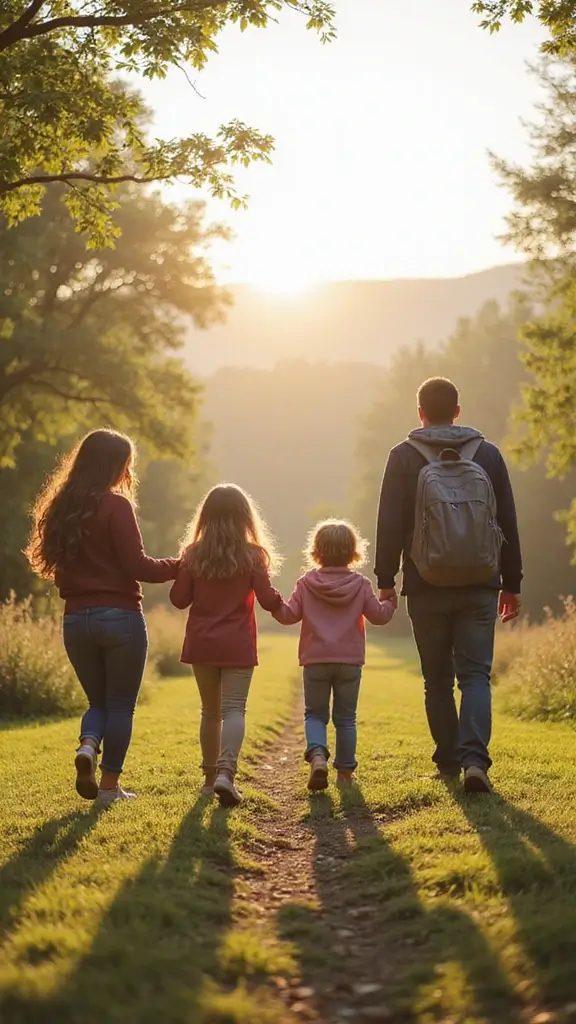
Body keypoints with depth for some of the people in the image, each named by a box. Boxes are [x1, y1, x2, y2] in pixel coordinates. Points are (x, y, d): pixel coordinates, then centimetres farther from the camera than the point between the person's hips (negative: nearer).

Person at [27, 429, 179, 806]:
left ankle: (88, 747, -8)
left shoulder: (60, 508, 9)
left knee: (98, 700, 19)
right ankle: (110, 785, 8)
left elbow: (57, 565, 14)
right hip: (120, 617, -5)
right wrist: (178, 566, -1)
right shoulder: (116, 505, -11)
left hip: (76, 619, 6)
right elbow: (136, 565, -13)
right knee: (121, 704, 7)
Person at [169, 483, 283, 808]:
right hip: (237, 645, -3)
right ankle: (226, 771, -25)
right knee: (234, 709, -5)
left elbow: (179, 599, 1)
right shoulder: (252, 556, -6)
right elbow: (268, 600, -8)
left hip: (201, 644, 3)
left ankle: (210, 777, 22)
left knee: (210, 711, 15)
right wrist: (280, 602, 13)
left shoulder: (194, 555, 0)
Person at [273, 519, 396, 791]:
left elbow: (289, 615, -5)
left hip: (315, 660, 0)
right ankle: (345, 770, 14)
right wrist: (390, 601, 21)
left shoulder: (306, 583, -1)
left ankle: (317, 754, -17)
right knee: (345, 718, 11)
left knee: (315, 713, 9)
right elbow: (379, 615, 4)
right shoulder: (360, 584, 0)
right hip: (349, 661, 1)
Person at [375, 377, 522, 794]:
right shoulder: (487, 454, 4)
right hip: (479, 588, 1)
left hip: (427, 590, -1)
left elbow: (390, 525, -3)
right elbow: (508, 524, 7)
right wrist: (511, 584, 13)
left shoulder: (404, 458, -1)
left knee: (438, 680, 11)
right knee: (476, 674, 1)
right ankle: (474, 759, -16)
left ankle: (448, 763, 15)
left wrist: (386, 581, 5)